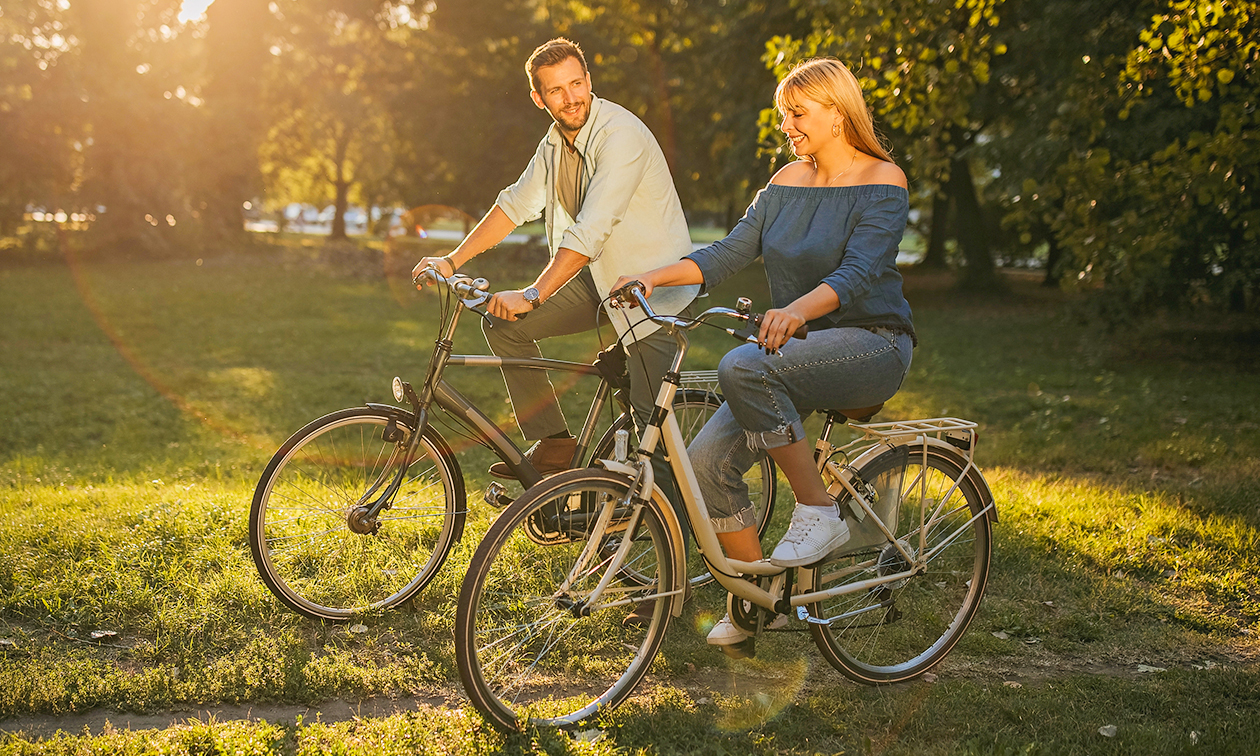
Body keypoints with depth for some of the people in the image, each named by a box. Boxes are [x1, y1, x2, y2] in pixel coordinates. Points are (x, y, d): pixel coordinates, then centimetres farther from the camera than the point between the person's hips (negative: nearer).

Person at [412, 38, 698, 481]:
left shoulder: (621, 136, -24)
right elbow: (517, 203, 11)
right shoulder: (556, 142, 4)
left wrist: (532, 295, -36)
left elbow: (591, 231, -32)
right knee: (504, 324, -3)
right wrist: (451, 261, 5)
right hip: (598, 277, 8)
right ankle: (553, 444, 5)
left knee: (650, 424, -12)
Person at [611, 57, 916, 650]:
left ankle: (818, 512, -19)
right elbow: (730, 251, 6)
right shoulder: (787, 182, 12)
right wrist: (654, 277, -10)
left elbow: (858, 272, -22)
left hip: (872, 346, -6)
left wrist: (797, 311, -42)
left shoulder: (882, 181, -7)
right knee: (706, 462, -12)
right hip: (800, 353, 7)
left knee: (743, 367, -34)